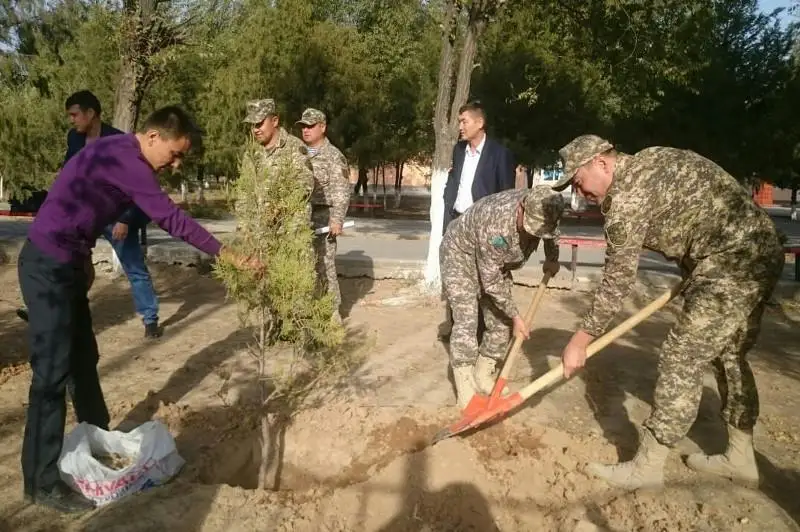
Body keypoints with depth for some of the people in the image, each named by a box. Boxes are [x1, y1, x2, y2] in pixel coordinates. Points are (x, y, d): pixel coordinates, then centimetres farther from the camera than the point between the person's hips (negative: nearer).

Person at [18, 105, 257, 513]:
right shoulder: (126, 161, -20)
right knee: (52, 371, -6)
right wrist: (228, 255, -20)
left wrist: (83, 258, 20)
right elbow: (172, 220, -23)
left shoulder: (117, 152, 11)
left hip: (63, 263, 10)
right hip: (48, 266, -10)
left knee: (83, 359, 17)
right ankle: (42, 483, 5)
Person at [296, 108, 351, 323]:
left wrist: (337, 219, -21)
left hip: (322, 218, -6)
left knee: (324, 266, -4)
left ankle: (332, 312, 6)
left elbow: (341, 192, -11)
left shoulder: (334, 156, -3)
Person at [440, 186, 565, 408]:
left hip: (495, 261, 7)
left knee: (501, 321, 3)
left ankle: (484, 378, 20)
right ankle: (466, 395, -10)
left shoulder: (543, 210, -22)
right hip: (460, 254, -7)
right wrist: (515, 315, -20)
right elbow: (491, 281, -29)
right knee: (467, 321, -16)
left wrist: (552, 260, 8)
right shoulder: (497, 224, -40)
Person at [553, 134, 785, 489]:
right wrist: (692, 272, 17)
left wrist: (580, 341, -6)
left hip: (731, 263, -11)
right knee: (728, 355, 19)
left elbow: (617, 283, -14)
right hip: (760, 251, 11)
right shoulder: (647, 162, 12)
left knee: (681, 359, -6)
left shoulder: (626, 197, -17)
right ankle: (740, 458, 32)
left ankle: (647, 467, 4)